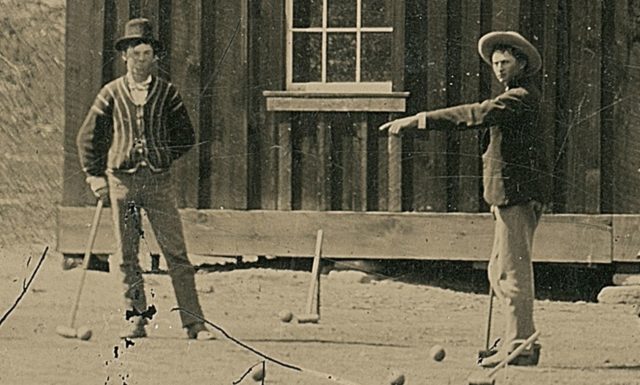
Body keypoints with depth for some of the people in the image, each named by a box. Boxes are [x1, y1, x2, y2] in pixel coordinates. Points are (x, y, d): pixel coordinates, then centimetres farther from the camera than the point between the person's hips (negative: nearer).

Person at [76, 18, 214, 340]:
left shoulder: (167, 93, 6)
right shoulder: (111, 94, 6)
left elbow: (186, 137, 13)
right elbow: (88, 137, 12)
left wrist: (161, 157, 4)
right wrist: (95, 175, 4)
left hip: (158, 180, -1)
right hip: (121, 179, 1)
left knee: (176, 252, -5)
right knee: (126, 255, 3)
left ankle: (194, 322, -5)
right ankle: (135, 318, 12)